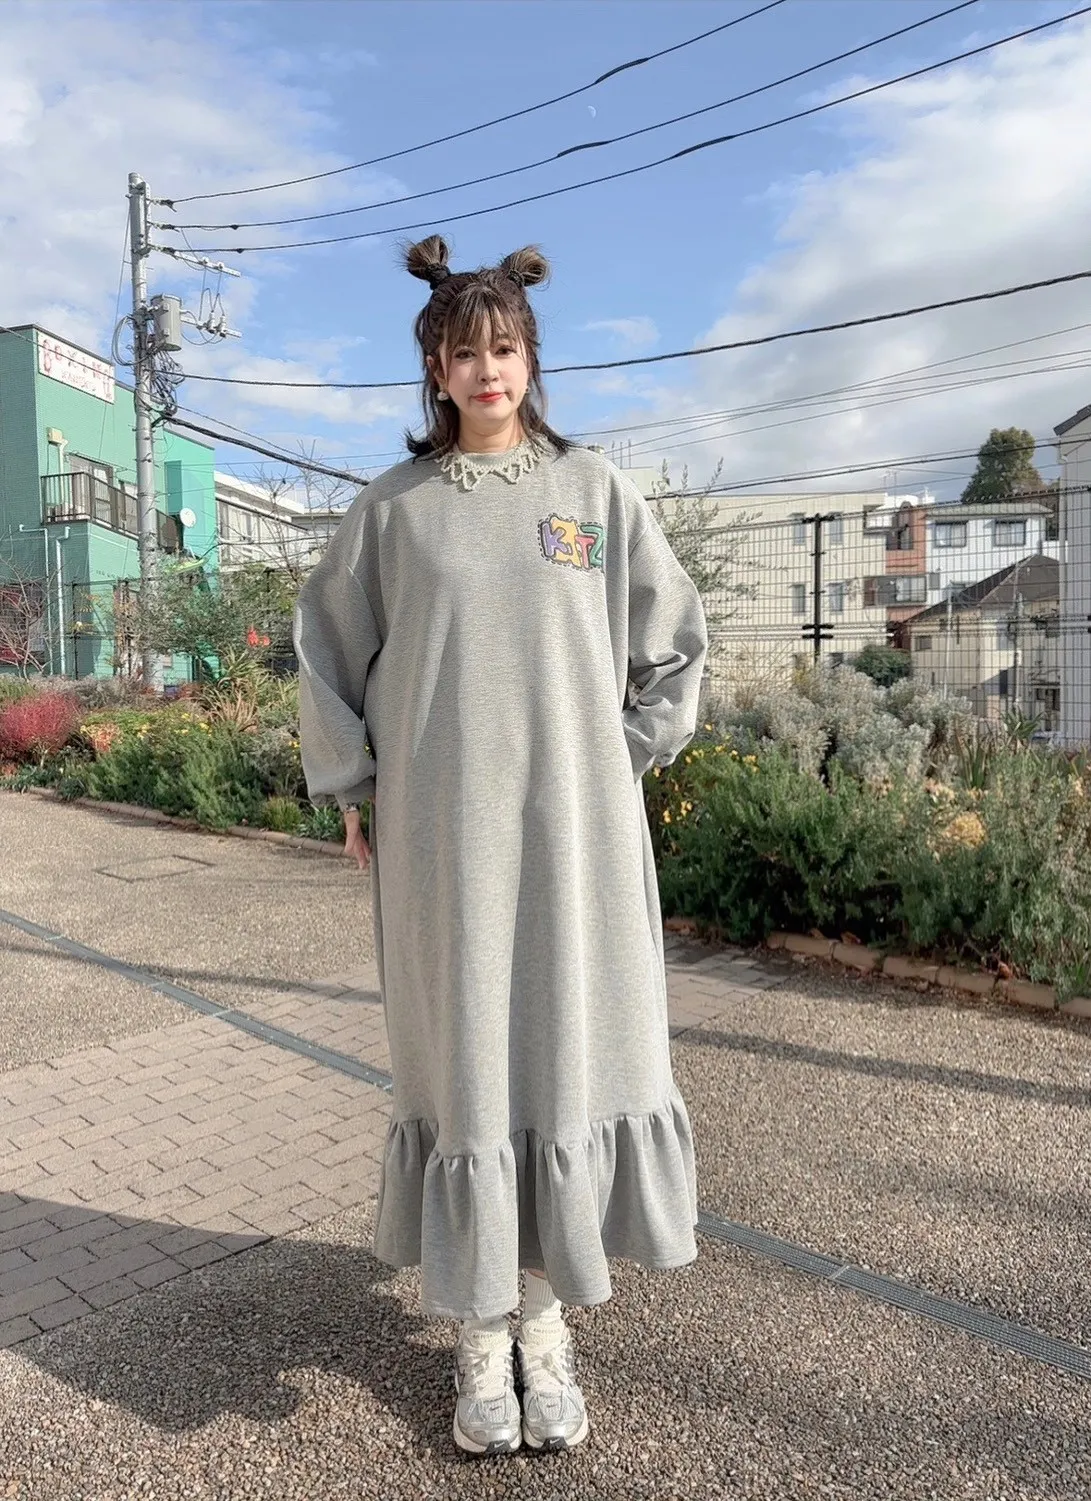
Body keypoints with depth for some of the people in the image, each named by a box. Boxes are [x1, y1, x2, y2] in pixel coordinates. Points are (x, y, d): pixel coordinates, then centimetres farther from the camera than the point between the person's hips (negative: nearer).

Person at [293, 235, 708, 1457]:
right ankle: (478, 1334, 20)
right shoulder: (393, 506, 5)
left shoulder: (595, 490, 6)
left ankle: (547, 1319, 22)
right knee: (458, 1060, 4)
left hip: (571, 823, 1)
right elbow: (328, 646, 12)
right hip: (442, 831, 0)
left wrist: (626, 757, 6)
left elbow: (673, 639, 13)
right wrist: (349, 793, 7)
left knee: (570, 1050, 5)